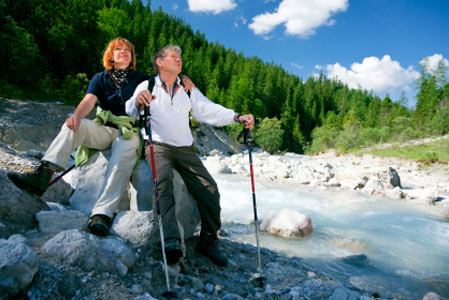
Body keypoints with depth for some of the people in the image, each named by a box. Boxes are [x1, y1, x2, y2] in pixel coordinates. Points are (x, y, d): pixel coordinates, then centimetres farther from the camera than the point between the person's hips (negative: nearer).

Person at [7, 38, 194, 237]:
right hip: (104, 130, 3)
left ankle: (102, 214, -44)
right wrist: (76, 116, -26)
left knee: (122, 160, -33)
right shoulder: (100, 78, 15)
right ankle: (43, 173, -39)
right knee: (73, 125, -24)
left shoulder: (142, 79, 13)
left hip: (130, 132, -2)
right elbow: (88, 101, -3)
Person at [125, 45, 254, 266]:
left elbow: (208, 110, 8)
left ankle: (208, 241, 1)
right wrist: (137, 101, -31)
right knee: (164, 179, -34)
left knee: (209, 189, -12)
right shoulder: (147, 86, 9)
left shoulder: (188, 90, 21)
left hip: (185, 149, 4)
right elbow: (130, 112, -6)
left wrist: (236, 117, -8)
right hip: (158, 146, -3)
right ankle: (171, 240, -41)